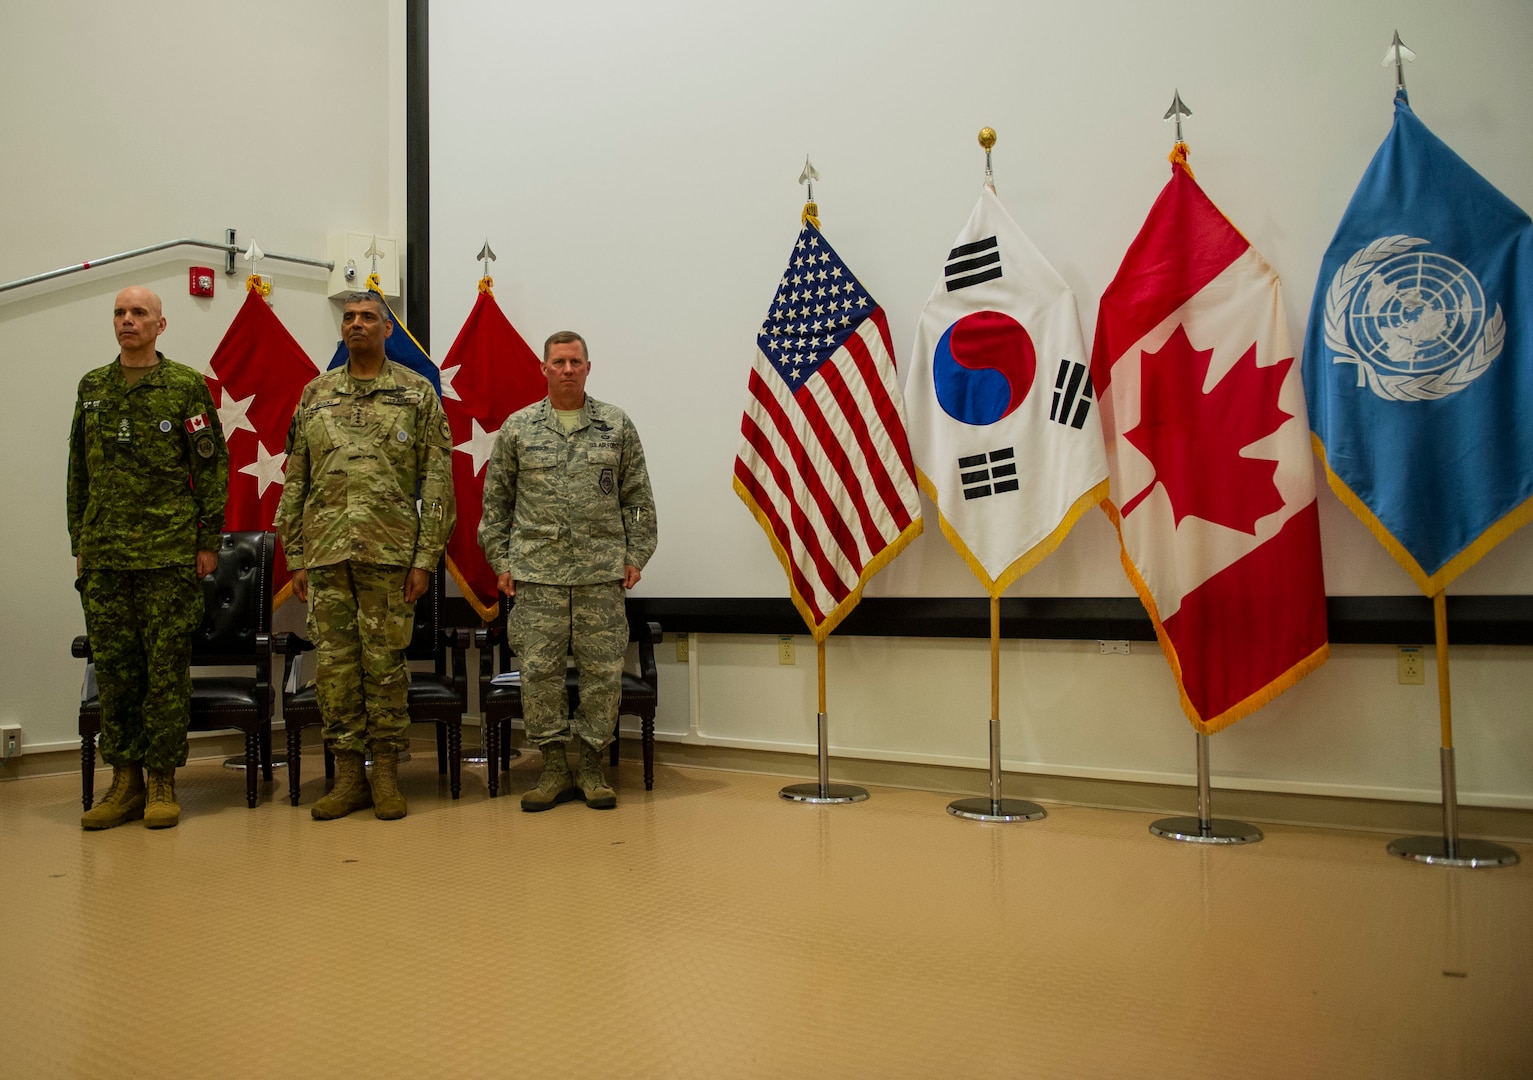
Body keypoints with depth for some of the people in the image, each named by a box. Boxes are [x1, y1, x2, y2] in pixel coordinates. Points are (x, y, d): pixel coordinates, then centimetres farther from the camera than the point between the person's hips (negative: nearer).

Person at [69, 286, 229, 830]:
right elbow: (79, 472, 17)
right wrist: (79, 543, 14)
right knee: (114, 670, 7)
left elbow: (212, 467, -2)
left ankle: (161, 783, 9)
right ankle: (125, 781, 16)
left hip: (170, 555, -4)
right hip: (104, 558, 4)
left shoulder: (186, 386, 0)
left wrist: (209, 541, -6)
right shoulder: (92, 387, 14)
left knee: (166, 670, 0)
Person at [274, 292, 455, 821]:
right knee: (335, 664, 5)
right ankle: (348, 775, 15)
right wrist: (295, 558, 7)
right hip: (326, 553, 3)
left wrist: (426, 558, -8)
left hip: (390, 553, -3)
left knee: (385, 663, 2)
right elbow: (295, 483, 13)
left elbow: (436, 482, -2)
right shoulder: (315, 396, 13)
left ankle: (386, 773, 14)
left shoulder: (417, 394, 3)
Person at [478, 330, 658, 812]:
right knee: (539, 671, 1)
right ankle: (554, 768, 15)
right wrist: (501, 562, 5)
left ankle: (591, 768, 16)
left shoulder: (617, 426, 7)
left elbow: (638, 498, 9)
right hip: (537, 574, 0)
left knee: (602, 672, 2)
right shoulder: (517, 428, 7)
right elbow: (495, 501, 10)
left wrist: (635, 556, 4)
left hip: (602, 573, 0)